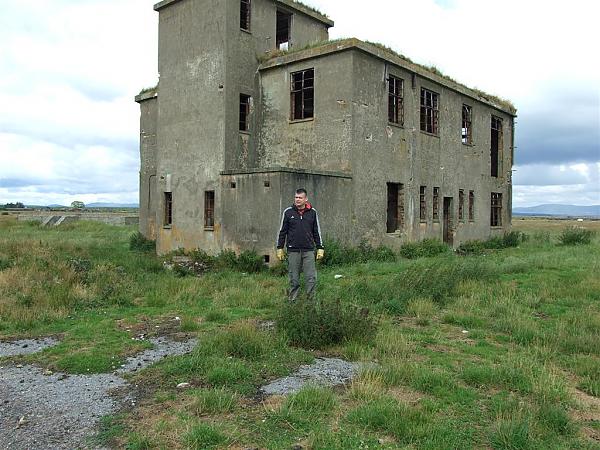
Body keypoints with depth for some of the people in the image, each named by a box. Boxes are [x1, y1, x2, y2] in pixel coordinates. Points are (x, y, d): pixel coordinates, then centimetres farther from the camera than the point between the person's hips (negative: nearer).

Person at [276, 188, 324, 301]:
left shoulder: (312, 212, 5)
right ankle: (292, 300, 15)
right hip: (293, 251, 0)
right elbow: (282, 231, 7)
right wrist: (280, 248, 4)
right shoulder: (288, 212, 3)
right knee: (294, 279, 5)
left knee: (311, 278, -2)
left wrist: (320, 248, 6)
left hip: (308, 250, 0)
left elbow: (317, 232, 10)